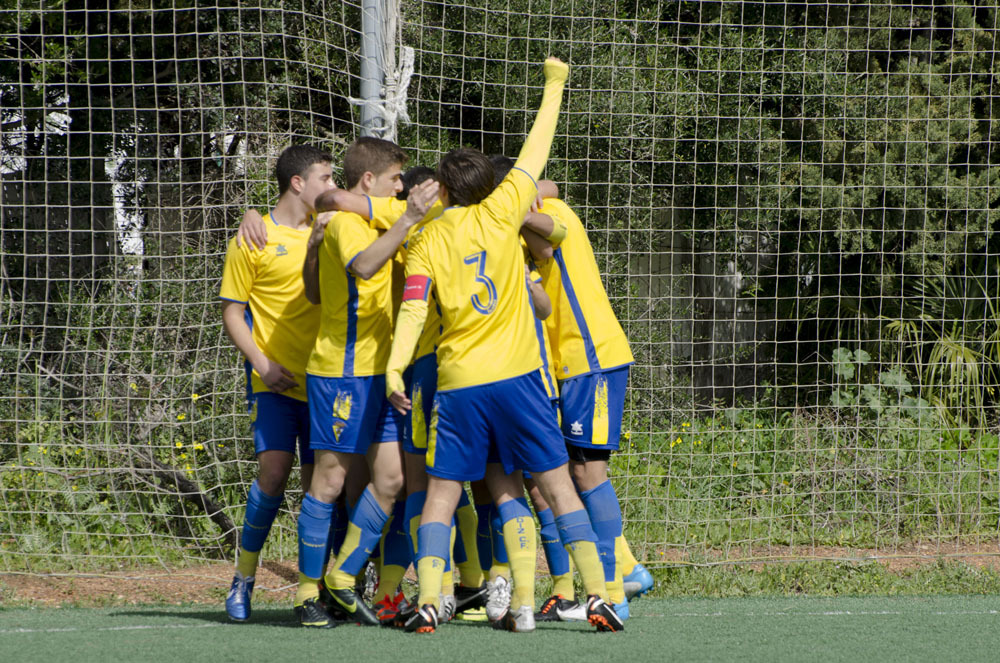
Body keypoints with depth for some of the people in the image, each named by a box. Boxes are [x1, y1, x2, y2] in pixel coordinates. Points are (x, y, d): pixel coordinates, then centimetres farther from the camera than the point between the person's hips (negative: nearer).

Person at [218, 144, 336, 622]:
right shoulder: (254, 240, -1)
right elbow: (232, 312, 1)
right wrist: (263, 364, -10)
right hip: (276, 384, -4)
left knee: (321, 479, 0)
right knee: (273, 470, -16)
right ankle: (243, 578, -3)